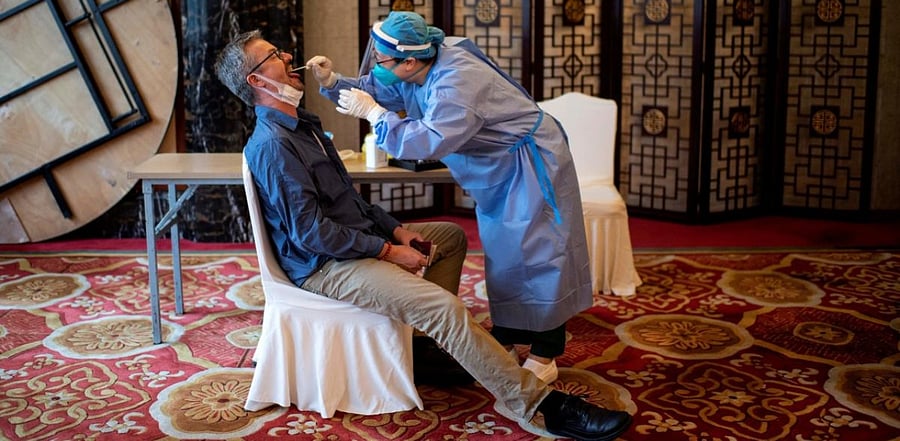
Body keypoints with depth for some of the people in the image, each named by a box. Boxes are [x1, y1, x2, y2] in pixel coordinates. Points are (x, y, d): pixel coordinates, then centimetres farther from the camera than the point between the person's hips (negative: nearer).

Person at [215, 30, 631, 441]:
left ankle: (431, 342, 14)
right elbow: (312, 232, -24)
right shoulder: (271, 145, -18)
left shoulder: (300, 124, 13)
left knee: (451, 235, 19)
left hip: (356, 239, 11)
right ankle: (532, 401, -18)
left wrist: (395, 229, 6)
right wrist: (387, 250, -19)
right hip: (326, 266, -11)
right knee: (446, 307, -24)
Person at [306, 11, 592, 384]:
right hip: (500, 168, 10)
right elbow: (373, 90, 7)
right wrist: (332, 82, -11)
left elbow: (428, 141, -40)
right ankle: (506, 342, 23)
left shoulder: (457, 82, -34)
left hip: (532, 164, -9)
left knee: (535, 253, -6)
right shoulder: (412, 73, -5)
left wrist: (373, 114, -31)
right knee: (501, 253, 13)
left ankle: (545, 356, 2)